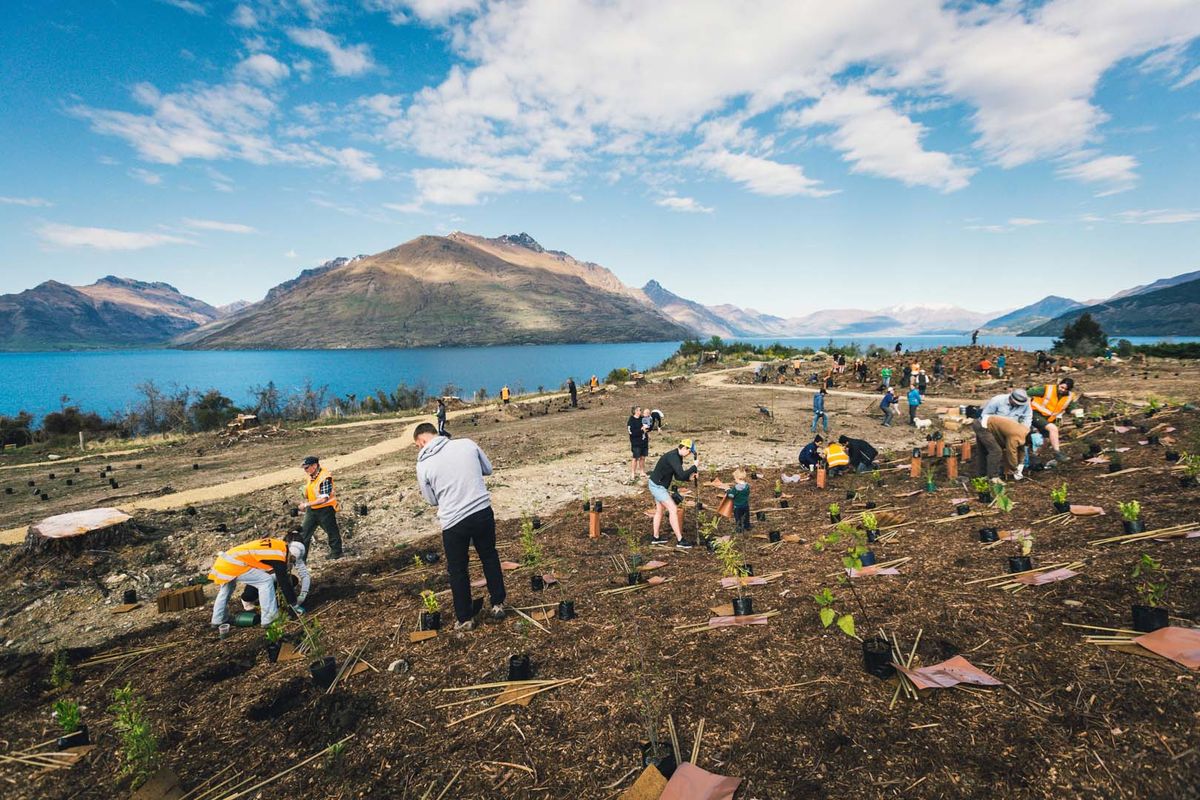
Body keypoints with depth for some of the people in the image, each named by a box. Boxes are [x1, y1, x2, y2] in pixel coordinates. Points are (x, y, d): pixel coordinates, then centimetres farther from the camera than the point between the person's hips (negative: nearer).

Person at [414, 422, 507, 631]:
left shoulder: (424, 465, -8)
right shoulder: (467, 444, -3)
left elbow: (432, 500, 5)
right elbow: (488, 469, 11)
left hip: (453, 521, -2)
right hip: (483, 512, 3)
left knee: (458, 571, 16)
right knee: (489, 557, 24)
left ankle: (465, 618, 27)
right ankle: (498, 604, 33)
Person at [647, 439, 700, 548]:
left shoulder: (678, 457, 8)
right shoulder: (673, 457, -24)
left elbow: (678, 476, 12)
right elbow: (681, 475, -32)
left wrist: (690, 477, -5)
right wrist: (694, 466, -21)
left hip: (658, 485, 11)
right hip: (657, 486, -11)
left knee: (659, 510, 19)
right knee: (673, 509, -10)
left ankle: (656, 538, 31)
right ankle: (679, 541, -7)